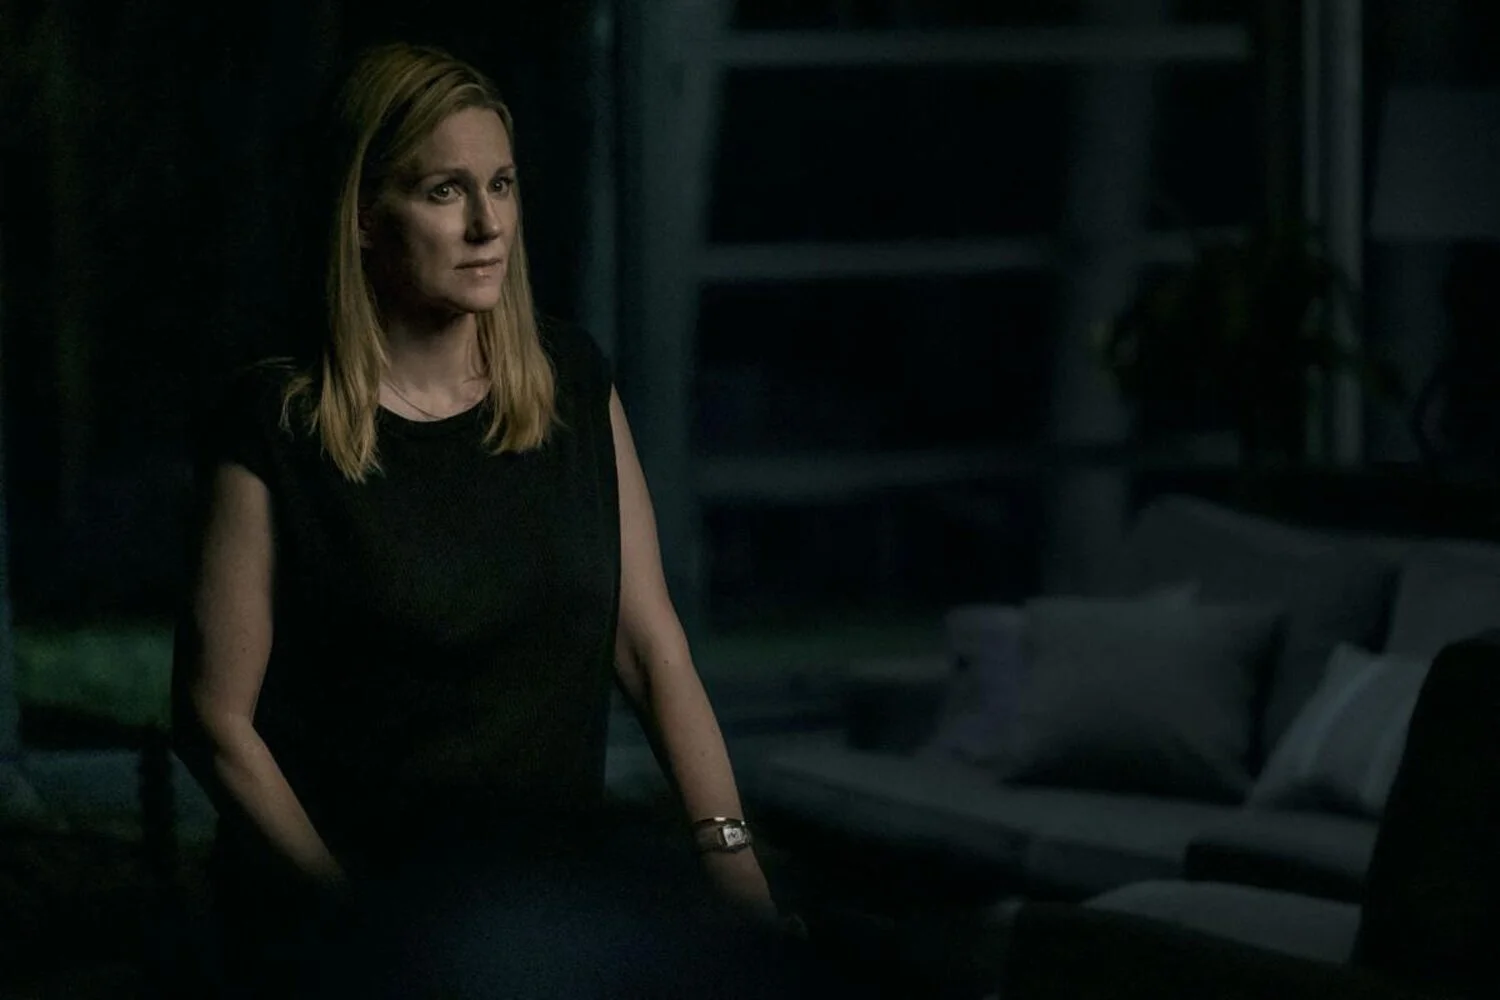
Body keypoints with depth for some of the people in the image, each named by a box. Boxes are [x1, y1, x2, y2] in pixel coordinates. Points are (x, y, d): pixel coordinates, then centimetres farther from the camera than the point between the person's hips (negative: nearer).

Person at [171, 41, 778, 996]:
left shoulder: (574, 384, 6)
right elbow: (216, 719, -5)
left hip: (557, 886, 4)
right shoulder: (277, 431, -7)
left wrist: (733, 859, -3)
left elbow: (651, 645, 6)